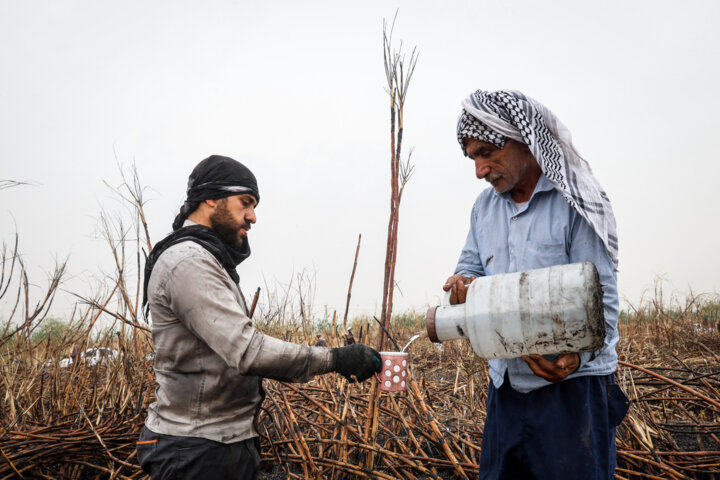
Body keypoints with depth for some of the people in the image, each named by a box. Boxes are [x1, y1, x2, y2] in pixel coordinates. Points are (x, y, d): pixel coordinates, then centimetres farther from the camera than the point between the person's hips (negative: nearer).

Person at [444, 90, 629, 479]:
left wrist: (577, 353, -31)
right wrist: (463, 283, -11)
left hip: (572, 384, -6)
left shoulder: (575, 200, -9)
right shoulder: (484, 206, 10)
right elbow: (470, 265, 14)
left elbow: (600, 294, -12)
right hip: (506, 385, 6)